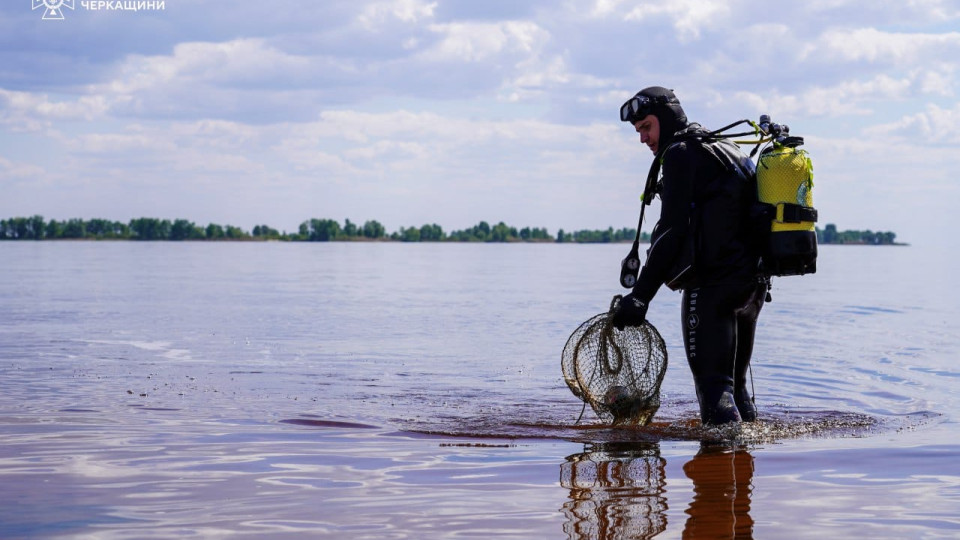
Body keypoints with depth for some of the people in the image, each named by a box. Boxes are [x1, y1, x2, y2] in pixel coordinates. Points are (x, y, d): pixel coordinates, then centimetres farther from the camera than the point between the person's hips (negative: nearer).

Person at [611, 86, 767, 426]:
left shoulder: (680, 153, -5)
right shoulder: (726, 151, 23)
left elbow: (673, 229, -16)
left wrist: (640, 295, -19)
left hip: (712, 283, -9)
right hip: (753, 283, 9)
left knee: (713, 385, -10)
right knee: (735, 385, 17)